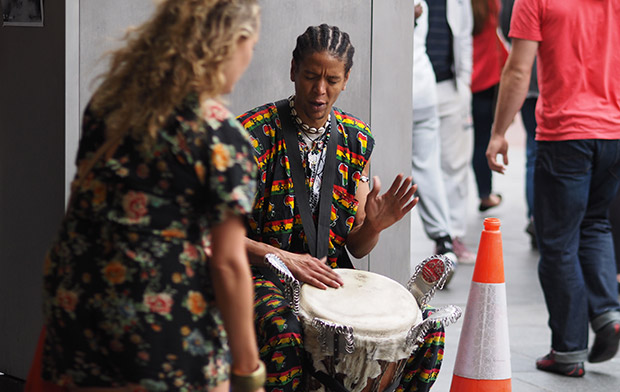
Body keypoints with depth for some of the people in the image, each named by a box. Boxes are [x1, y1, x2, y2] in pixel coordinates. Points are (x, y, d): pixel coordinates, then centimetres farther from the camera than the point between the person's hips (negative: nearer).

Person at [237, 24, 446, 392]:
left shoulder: (356, 139, 8)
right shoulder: (254, 133, -8)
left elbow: (356, 248, 12)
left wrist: (374, 225, -11)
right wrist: (281, 257, -26)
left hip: (332, 277, 5)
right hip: (263, 275, -5)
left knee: (427, 328, -12)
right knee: (284, 332, -38)